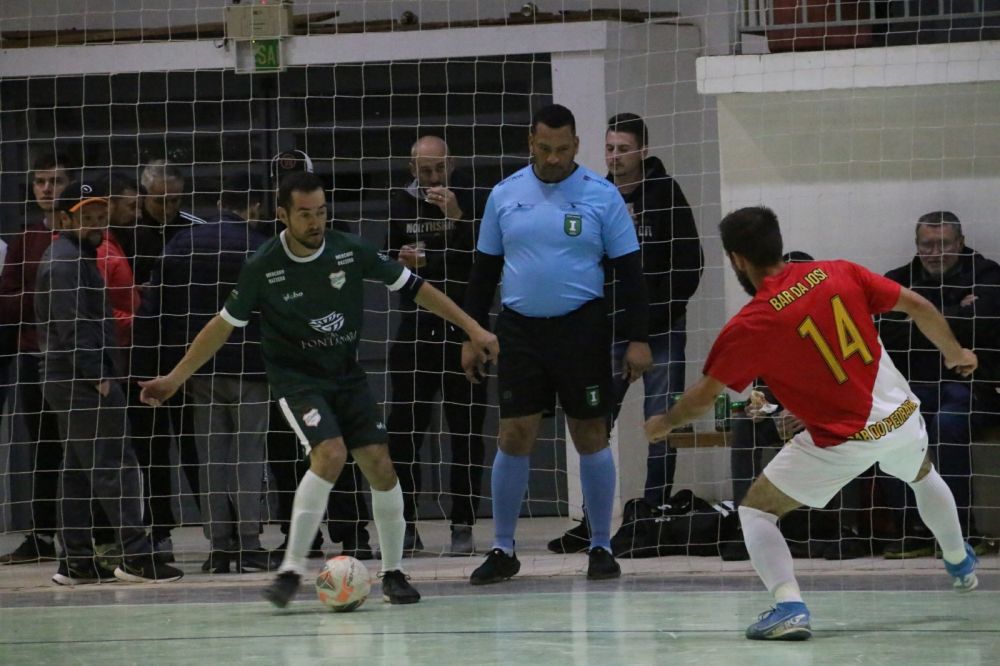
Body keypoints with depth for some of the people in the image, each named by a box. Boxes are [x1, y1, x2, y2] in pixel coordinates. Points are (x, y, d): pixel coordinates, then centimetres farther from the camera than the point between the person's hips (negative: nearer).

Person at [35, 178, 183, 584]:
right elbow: (74, 324, -20)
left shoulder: (78, 257, 20)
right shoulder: (66, 261, -12)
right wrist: (97, 375, -22)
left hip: (71, 379, 11)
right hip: (83, 378, -11)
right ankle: (136, 557, -15)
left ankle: (76, 561, 13)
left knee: (78, 471, 11)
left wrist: (102, 372, 19)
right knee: (116, 466, -12)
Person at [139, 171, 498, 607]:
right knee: (330, 454, -26)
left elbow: (414, 287, 0)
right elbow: (224, 324, -2)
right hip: (296, 376, -3)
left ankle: (392, 573, 11)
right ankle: (291, 569, -19)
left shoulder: (350, 251, -9)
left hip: (347, 374, 3)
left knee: (380, 465, -6)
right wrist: (175, 378, -1)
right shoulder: (263, 268, -14)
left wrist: (472, 328, -1)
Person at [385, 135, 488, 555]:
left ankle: (463, 527, 3)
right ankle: (405, 526, 9)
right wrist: (402, 262, -4)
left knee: (465, 432, -2)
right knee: (403, 430, 1)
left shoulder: (469, 198, -3)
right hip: (416, 327, 3)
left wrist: (458, 217, -24)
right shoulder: (401, 204, 9)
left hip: (462, 324, -3)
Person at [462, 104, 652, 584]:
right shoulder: (505, 195, 6)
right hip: (520, 329, 2)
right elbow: (484, 270, 12)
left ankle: (601, 547, 13)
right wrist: (471, 336, 8)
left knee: (591, 437, 2)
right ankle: (503, 550, 8)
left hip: (581, 329, -2)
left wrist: (637, 338, -8)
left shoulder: (602, 196, -2)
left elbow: (629, 271, -1)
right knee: (514, 437, -1)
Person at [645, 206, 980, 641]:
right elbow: (918, 307, -2)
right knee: (923, 475, 38)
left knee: (756, 511, 8)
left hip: (844, 441, -5)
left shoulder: (750, 326, -16)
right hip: (901, 416, 5)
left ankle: (789, 605, -13)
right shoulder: (839, 274, -6)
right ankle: (961, 565, 59)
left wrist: (664, 424, 13)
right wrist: (955, 353, 16)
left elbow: (703, 396, -7)